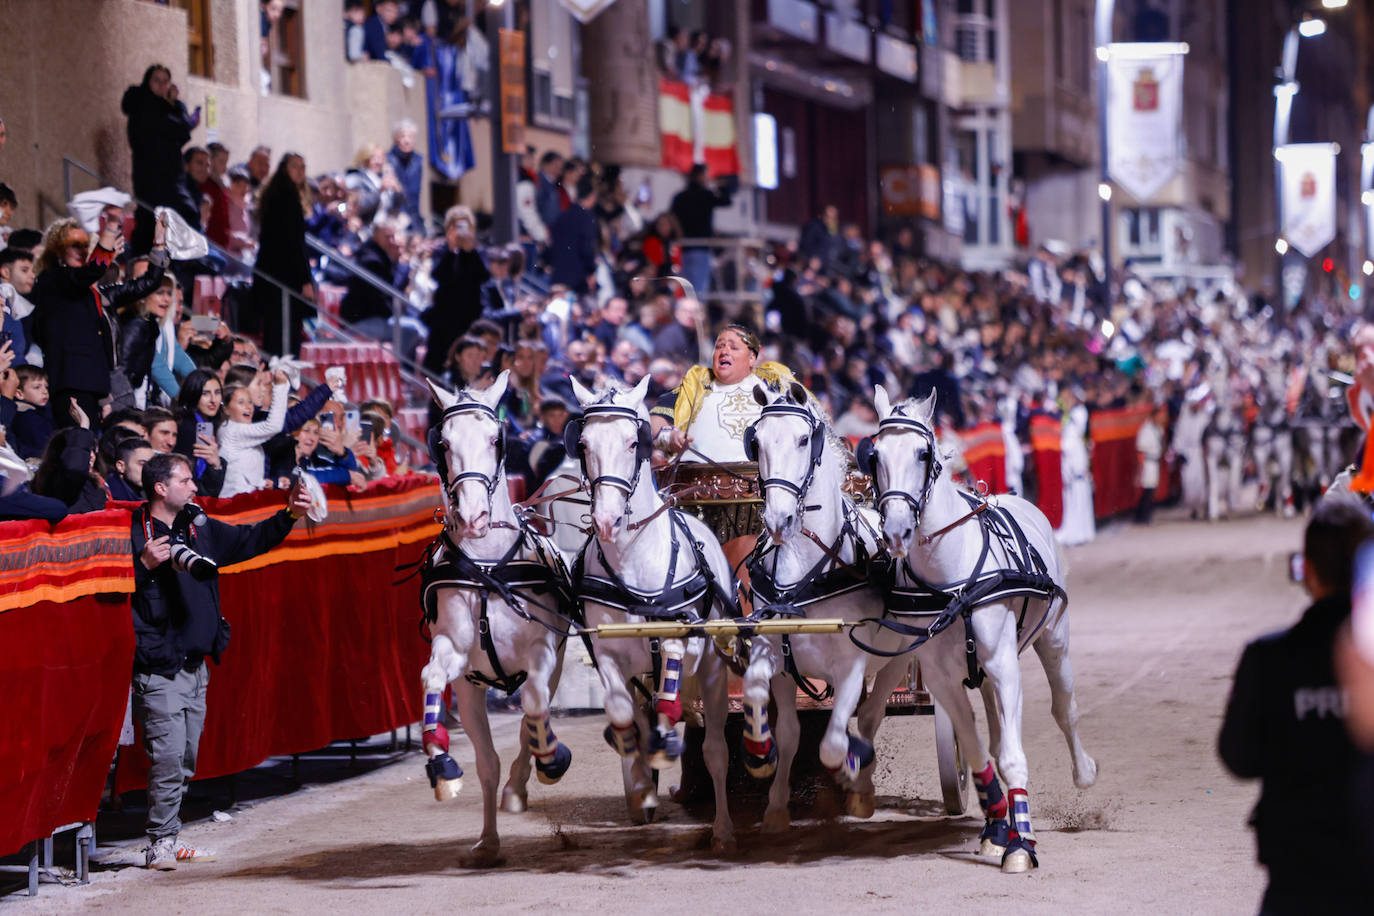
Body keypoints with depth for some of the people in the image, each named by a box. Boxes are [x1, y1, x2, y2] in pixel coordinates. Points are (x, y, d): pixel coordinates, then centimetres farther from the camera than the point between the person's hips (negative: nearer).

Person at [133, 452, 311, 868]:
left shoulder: (200, 529, 11)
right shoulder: (134, 534, -11)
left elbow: (248, 540, 21)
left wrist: (289, 515, 11)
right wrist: (144, 565, -28)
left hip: (195, 664, 8)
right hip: (158, 667, -8)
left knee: (185, 759, 11)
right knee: (168, 755, -11)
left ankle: (168, 841, 19)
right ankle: (160, 843, -4)